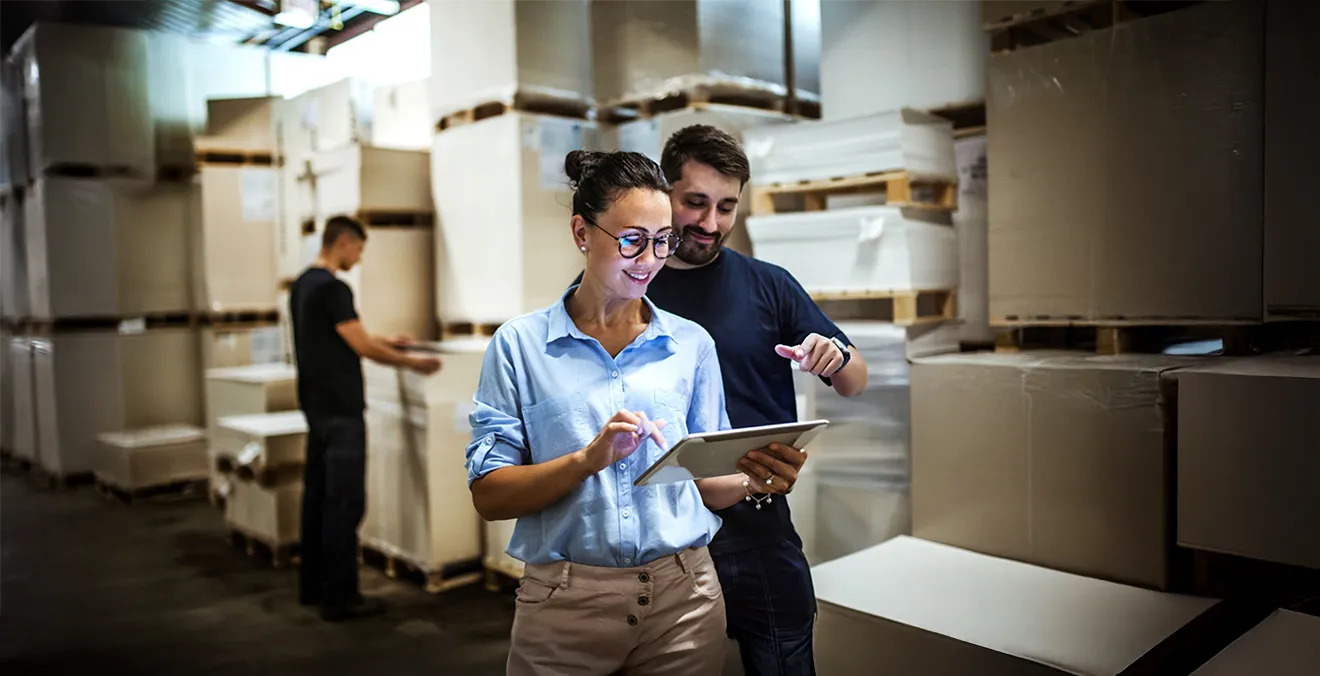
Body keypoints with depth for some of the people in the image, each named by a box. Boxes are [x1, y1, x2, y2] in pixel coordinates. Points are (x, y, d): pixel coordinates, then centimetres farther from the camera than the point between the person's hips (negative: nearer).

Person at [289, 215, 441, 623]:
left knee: (318, 495, 15)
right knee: (345, 502, -5)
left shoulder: (302, 285, 15)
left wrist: (386, 343, 26)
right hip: (340, 410, -11)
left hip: (316, 406, 11)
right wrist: (411, 363, -4)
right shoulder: (332, 288, -18)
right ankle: (339, 598, 0)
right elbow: (362, 347, -17)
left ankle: (313, 586, 25)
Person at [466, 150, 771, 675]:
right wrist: (589, 458, -22)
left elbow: (712, 487, 7)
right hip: (566, 606, -2)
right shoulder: (519, 344, -3)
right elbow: (488, 495, -8)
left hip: (683, 594, 2)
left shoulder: (691, 343, 4)